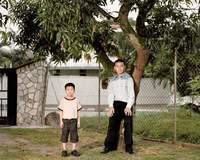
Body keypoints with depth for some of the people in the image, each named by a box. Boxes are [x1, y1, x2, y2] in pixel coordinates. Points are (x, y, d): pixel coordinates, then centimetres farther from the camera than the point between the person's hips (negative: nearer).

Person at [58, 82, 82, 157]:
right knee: (64, 135, 3)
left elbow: (78, 112, 8)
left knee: (74, 135, 3)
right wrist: (61, 121, -3)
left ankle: (74, 150, 12)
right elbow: (61, 111, 1)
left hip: (73, 120, 1)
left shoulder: (76, 100, 2)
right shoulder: (63, 100, -2)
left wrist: (78, 121, 5)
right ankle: (64, 150, 11)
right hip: (65, 120, -1)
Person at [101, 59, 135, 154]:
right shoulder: (112, 80, 12)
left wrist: (128, 107, -13)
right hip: (116, 105, 3)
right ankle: (109, 146, 3)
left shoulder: (128, 79, 2)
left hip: (126, 104, -3)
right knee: (112, 126, 0)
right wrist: (110, 106, -8)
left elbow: (131, 94, -3)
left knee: (128, 126, 0)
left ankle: (129, 147, 7)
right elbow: (110, 94, 7)